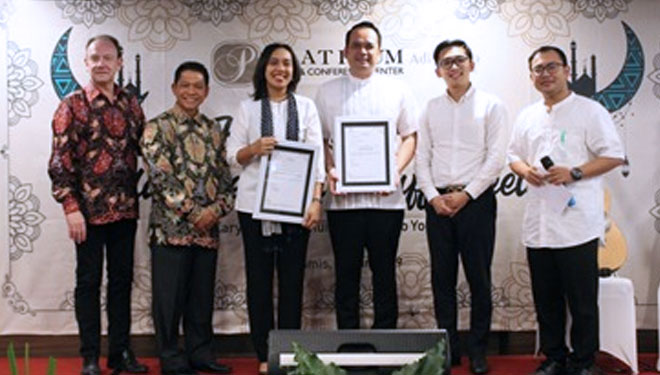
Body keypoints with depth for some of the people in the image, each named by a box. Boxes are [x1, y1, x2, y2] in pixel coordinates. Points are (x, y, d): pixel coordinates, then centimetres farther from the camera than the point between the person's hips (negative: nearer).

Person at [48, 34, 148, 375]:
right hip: (89, 210, -4)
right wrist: (71, 208, -15)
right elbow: (60, 161, -8)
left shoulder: (131, 104, 9)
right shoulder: (72, 106, -4)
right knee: (89, 281, 5)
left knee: (122, 280, 10)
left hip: (125, 208, 4)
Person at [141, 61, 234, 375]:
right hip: (171, 227, -5)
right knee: (170, 296, 2)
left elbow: (225, 176, 11)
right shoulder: (157, 128, -3)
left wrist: (216, 209, -7)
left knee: (203, 295, 12)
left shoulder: (213, 130, 13)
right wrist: (193, 213, -14)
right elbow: (161, 177, -11)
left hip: (208, 228, 5)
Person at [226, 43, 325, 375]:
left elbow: (316, 156, 1)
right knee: (259, 278, 4)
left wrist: (316, 200, -9)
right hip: (255, 204, 0)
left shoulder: (305, 107, 8)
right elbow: (233, 156, 6)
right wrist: (254, 148, -15)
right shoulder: (248, 108, 9)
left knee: (292, 279, 3)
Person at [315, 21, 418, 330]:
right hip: (342, 198, 0)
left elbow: (410, 137, 9)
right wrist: (329, 170, -9)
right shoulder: (328, 92, 9)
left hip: (386, 198, 0)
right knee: (346, 276, 6)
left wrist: (396, 170, -8)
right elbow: (319, 140, 9)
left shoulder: (397, 91, 9)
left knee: (384, 275, 6)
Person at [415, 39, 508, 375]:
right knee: (442, 278, 7)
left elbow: (496, 158, -5)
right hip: (438, 202, 3)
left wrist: (466, 195, -11)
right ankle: (447, 348, 17)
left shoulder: (491, 106, 1)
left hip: (476, 200, -3)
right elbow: (422, 158, 9)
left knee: (479, 279, 1)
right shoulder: (431, 109, 12)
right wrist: (433, 196, -4)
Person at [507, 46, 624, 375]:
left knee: (582, 300, 2)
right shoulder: (527, 117, 14)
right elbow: (514, 155, 21)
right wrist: (525, 170, -2)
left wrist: (574, 173, -18)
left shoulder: (589, 111, -3)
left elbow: (614, 156, -7)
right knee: (546, 299, 13)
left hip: (577, 222, -5)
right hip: (538, 224, 5)